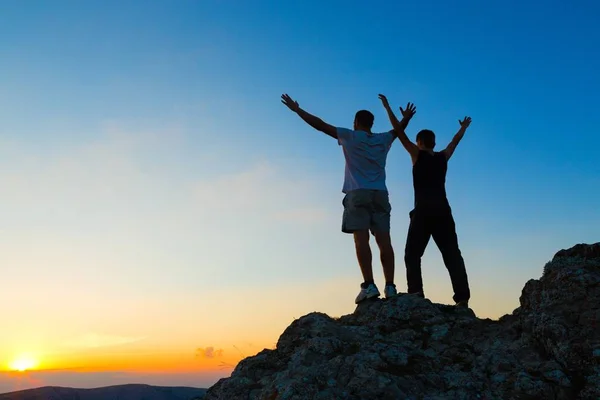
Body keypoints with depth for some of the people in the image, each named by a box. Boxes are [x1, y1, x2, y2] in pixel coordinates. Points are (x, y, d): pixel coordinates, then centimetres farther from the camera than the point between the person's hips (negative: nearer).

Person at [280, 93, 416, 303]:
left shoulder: (350, 136, 6)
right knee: (384, 240, -2)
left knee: (361, 239, -11)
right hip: (380, 194, 4)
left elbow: (320, 125, 6)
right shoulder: (383, 139, 18)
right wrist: (407, 117, 59)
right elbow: (399, 128, 38)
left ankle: (369, 285, -20)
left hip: (358, 193, -4)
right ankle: (390, 286, -8)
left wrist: (296, 109, 14)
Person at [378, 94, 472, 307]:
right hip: (443, 211, 4)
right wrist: (463, 128, 54)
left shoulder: (418, 154, 5)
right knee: (452, 254, 1)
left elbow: (400, 132, 8)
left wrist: (387, 107, 16)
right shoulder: (443, 157, 15)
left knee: (412, 254, 0)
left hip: (423, 212, -4)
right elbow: (455, 141, 35)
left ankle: (416, 290, -19)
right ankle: (463, 296, -10)